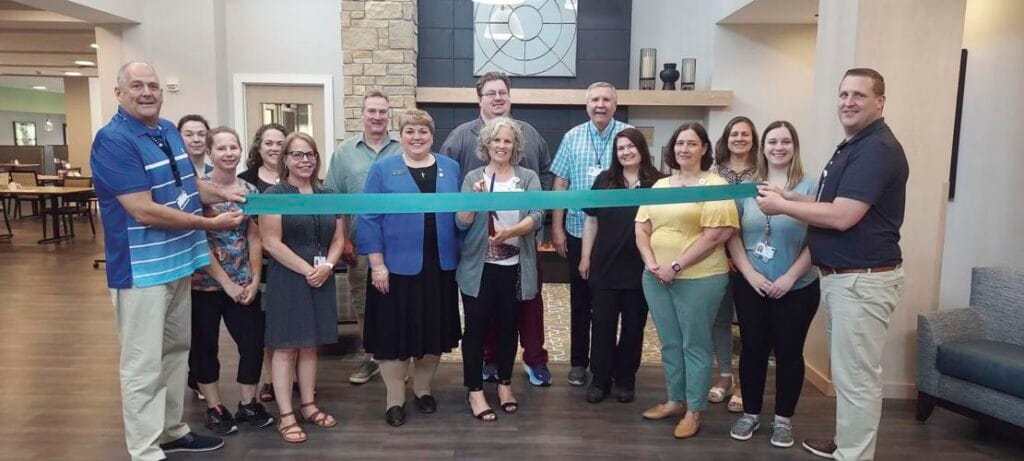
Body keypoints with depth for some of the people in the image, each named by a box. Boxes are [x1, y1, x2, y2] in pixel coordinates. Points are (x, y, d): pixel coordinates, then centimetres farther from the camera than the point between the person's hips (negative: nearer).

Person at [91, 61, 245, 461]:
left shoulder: (169, 131, 8)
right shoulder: (113, 140, -18)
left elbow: (187, 183, 20)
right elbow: (144, 211, -24)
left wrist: (222, 193, 1)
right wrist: (209, 224, -21)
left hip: (179, 261, 9)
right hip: (141, 268, -9)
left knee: (176, 351, 19)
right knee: (143, 364, 0)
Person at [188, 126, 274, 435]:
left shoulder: (250, 190, 4)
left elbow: (254, 239, 7)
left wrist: (255, 280, -2)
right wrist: (227, 283, -14)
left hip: (244, 285, 4)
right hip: (205, 283, -4)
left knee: (253, 342, 6)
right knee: (205, 346, 8)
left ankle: (248, 404, 24)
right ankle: (214, 409, 24)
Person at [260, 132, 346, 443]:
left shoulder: (328, 196, 11)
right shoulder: (273, 195, -5)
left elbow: (338, 238, 10)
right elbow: (271, 242, -13)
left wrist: (327, 266, -8)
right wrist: (307, 270, -15)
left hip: (321, 280, 5)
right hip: (287, 280, -5)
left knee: (310, 345, 13)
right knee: (286, 347, -1)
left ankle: (308, 406, 23)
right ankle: (286, 416, 7)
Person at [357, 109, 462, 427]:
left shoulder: (451, 168, 8)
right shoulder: (382, 169, 0)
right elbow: (369, 218, -5)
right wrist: (377, 263, -11)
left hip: (440, 267, 3)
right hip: (397, 266, -3)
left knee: (434, 331, 12)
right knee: (394, 331, 2)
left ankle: (422, 389, 32)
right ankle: (395, 399, 18)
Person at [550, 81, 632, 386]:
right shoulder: (573, 137, 3)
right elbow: (560, 183, 3)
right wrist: (557, 228, -1)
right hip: (579, 230, 1)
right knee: (580, 299, 10)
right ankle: (578, 362, 22)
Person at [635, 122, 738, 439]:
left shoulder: (716, 185, -7)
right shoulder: (660, 185, 12)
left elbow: (716, 235, -16)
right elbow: (642, 228, 10)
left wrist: (676, 266, -18)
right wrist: (651, 263, -7)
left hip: (699, 279, -6)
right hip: (657, 278, 6)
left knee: (695, 345, 5)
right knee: (670, 344, 16)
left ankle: (694, 411, 19)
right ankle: (675, 400, 31)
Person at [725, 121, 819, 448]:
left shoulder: (808, 188, -4)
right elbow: (733, 235, 2)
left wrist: (790, 277, -14)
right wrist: (749, 273, -8)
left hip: (796, 289, -2)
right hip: (750, 286, 2)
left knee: (788, 352, 8)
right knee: (752, 349, 9)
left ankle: (783, 419, 24)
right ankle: (750, 414, 25)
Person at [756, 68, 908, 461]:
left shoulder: (877, 149, -18)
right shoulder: (851, 147, 16)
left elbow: (841, 216, -25)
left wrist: (781, 206, -14)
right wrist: (789, 197, 6)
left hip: (863, 280, -11)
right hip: (841, 276, 11)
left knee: (856, 376, 0)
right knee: (846, 370, 20)